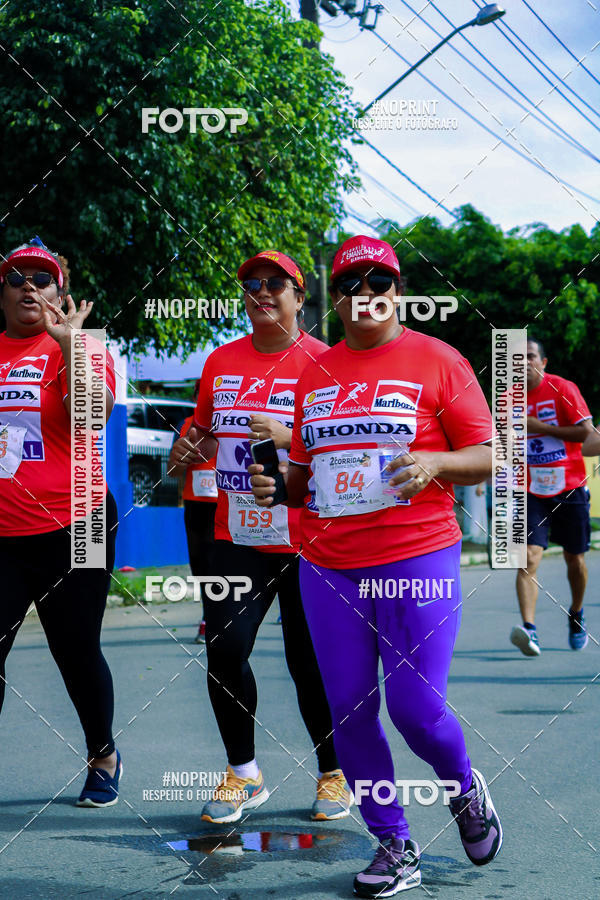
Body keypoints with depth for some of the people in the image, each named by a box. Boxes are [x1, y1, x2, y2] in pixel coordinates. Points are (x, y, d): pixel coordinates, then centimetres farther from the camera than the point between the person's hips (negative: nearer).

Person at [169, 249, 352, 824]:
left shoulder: (321, 361, -4)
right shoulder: (221, 362, 11)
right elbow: (208, 432, 24)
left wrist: (289, 436, -21)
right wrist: (192, 446, 1)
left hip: (304, 539, -4)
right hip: (236, 537, 4)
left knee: (308, 663, 1)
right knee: (224, 649, -5)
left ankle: (332, 775, 23)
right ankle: (243, 774, 15)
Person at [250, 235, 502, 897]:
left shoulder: (436, 360, 0)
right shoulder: (314, 373, 13)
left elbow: (488, 457, -1)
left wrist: (435, 463, -20)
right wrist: (280, 484, 0)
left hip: (417, 559, -4)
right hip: (329, 567, 5)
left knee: (416, 707, -8)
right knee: (349, 712, 5)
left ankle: (464, 789, 26)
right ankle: (394, 847, 22)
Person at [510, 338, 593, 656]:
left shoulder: (563, 389, -7)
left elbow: (586, 431, -14)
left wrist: (541, 427, -17)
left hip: (569, 488, -1)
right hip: (531, 491, 1)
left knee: (574, 558, 11)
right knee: (529, 557, -16)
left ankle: (576, 615, 37)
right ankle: (529, 628, -25)